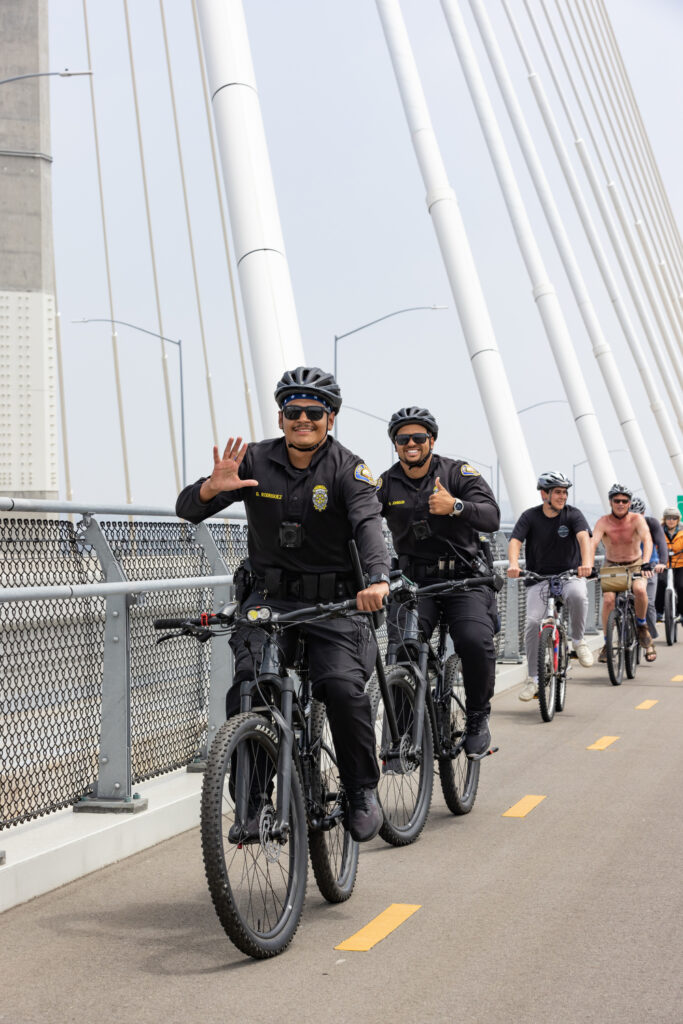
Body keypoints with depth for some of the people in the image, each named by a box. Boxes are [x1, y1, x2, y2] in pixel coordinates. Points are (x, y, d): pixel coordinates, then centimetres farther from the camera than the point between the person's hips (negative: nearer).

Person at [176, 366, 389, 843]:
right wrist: (213, 487, -30)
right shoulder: (256, 460, -1)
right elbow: (188, 509, -5)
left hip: (335, 604, -2)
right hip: (271, 598, 2)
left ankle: (363, 791, 2)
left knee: (343, 687, -22)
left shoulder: (347, 468, -7)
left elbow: (369, 523, -25)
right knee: (247, 688, -17)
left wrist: (378, 578, -45)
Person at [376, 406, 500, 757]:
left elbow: (492, 517, -13)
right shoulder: (386, 484, 3)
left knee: (475, 641, -25)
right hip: (414, 581, 1)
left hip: (464, 579, -1)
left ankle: (478, 717, 0)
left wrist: (455, 506, -32)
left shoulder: (458, 472, -1)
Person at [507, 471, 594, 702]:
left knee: (577, 595, -35)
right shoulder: (530, 517, -2)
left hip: (570, 575, -1)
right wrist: (513, 564, -36)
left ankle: (578, 641, -8)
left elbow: (584, 537, -19)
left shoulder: (573, 514, -3)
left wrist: (586, 562, -40)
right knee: (532, 622, -16)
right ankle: (533, 679, -1)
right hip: (539, 578, 1)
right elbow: (515, 541, -14)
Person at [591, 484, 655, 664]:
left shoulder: (637, 519, -15)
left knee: (640, 590, -32)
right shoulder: (603, 522, -15)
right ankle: (607, 643, -4)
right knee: (608, 600, -23)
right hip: (611, 567, 1)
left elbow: (647, 539, -30)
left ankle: (642, 627, -4)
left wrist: (645, 563, -47)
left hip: (635, 566, 0)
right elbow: (593, 543, -28)